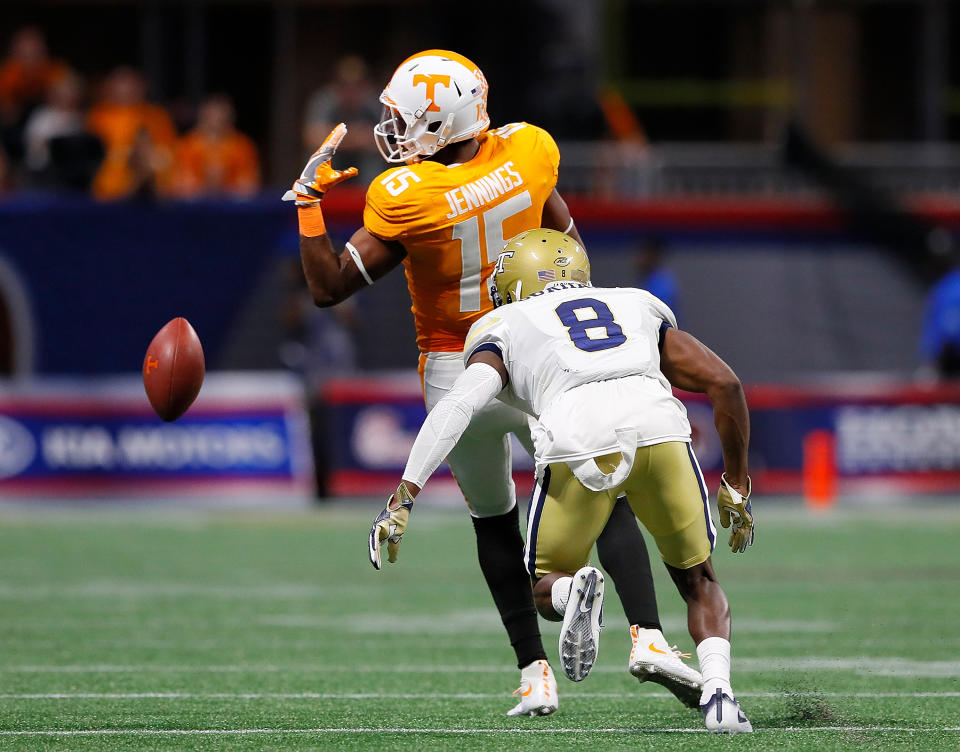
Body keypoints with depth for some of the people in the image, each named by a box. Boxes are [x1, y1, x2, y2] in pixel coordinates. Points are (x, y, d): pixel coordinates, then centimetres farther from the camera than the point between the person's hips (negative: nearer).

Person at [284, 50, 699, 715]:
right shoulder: (526, 152, -10)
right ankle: (648, 636, -11)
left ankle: (535, 671, 13)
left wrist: (310, 200, -6)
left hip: (456, 377, -1)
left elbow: (329, 288, -12)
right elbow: (568, 242, 7)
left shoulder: (402, 199, -19)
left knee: (495, 521, 18)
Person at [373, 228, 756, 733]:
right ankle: (717, 689, -5)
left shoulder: (504, 327, 28)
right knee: (699, 583, 22)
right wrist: (735, 486, 35)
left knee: (547, 588, 21)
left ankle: (576, 591, -16)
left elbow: (459, 404, 8)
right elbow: (724, 383, 26)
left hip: (576, 439, -2)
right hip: (656, 425, 2)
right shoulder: (637, 306, 35)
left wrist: (405, 494, 3)